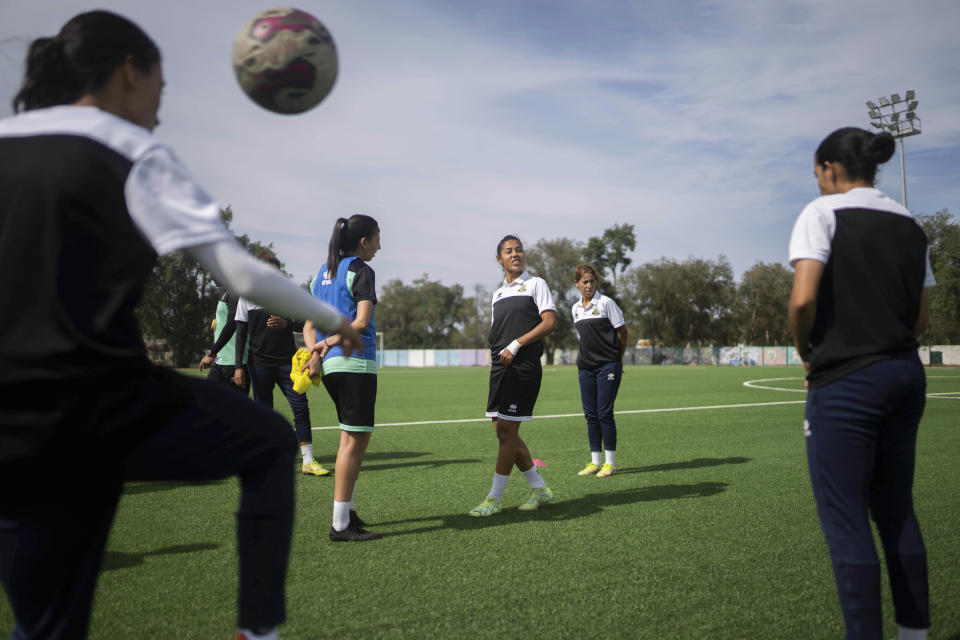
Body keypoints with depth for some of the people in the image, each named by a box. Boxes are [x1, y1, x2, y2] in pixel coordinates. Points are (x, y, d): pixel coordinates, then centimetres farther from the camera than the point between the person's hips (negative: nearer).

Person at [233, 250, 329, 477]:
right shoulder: (247, 297, 4)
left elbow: (303, 324, 7)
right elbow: (241, 334, 3)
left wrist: (286, 323, -15)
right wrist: (239, 366, -3)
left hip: (287, 362, 1)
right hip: (260, 364, -1)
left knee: (301, 407, -5)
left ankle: (308, 461, 1)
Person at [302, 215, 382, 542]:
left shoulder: (323, 272, 18)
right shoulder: (361, 270, -5)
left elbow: (309, 324, 13)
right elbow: (362, 321, -16)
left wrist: (314, 351, -1)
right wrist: (330, 342, -11)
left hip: (330, 365, 9)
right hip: (355, 361, -8)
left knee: (357, 435, 17)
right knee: (353, 438, -4)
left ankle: (346, 509, 23)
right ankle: (340, 524, 0)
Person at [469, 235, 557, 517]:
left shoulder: (535, 284, 1)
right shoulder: (498, 294, 20)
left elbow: (550, 322, -10)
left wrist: (515, 345, -15)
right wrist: (496, 358, 10)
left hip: (524, 367, -7)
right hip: (500, 367, 7)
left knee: (507, 431, -6)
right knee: (502, 431, 7)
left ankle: (494, 499, 4)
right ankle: (539, 489, 21)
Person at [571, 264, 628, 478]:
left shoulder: (606, 303, -6)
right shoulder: (575, 308, 11)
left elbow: (622, 331, -1)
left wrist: (617, 356, 5)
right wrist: (583, 360, 13)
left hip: (608, 366, -6)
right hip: (586, 367, 6)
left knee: (604, 413, -5)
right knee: (590, 414, 7)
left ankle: (610, 462, 5)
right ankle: (595, 461, 15)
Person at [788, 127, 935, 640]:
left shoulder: (823, 212, -8)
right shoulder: (909, 224, 13)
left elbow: (803, 298, -19)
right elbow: (920, 318, 12)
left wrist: (805, 349, -3)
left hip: (845, 382, -7)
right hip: (906, 375, 8)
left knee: (845, 522, 0)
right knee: (897, 513, 18)